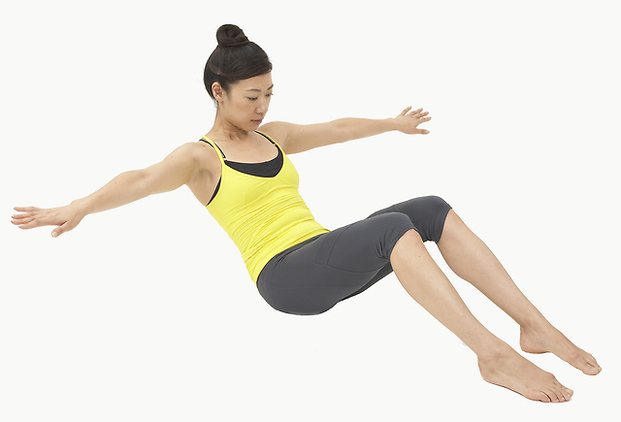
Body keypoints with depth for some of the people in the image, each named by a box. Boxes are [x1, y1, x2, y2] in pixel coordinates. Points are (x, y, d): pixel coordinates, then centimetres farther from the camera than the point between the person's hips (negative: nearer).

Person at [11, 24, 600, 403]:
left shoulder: (274, 135, 20)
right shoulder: (200, 158, -1)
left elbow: (337, 128, 34)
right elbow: (142, 180, -20)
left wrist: (394, 123, 46)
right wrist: (77, 209, -37)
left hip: (327, 261, 8)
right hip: (284, 276, -7)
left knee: (433, 209, -14)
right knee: (395, 226, -31)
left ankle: (534, 326, -18)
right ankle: (492, 355, -34)